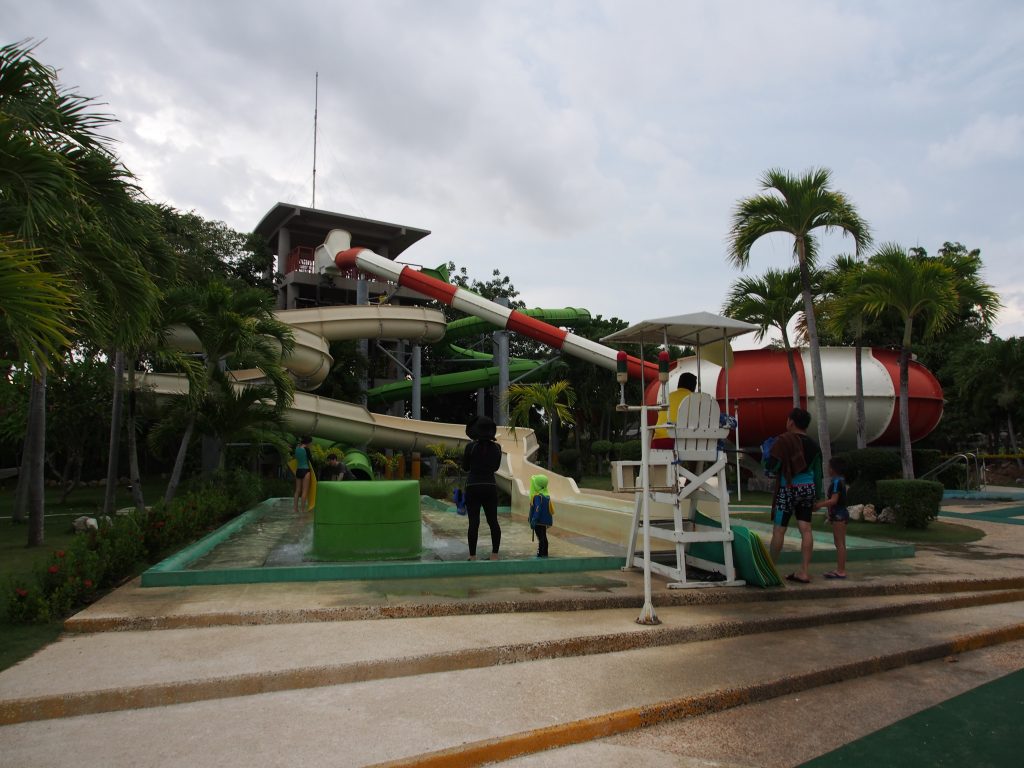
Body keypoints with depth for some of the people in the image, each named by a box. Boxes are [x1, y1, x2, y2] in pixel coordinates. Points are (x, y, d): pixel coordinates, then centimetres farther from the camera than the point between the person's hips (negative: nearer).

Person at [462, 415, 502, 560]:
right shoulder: (496, 447, 1)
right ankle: (495, 554, 8)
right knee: (493, 521, 8)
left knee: (474, 522, -2)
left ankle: (473, 556, -1)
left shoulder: (471, 446, -9)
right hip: (490, 487, 3)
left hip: (473, 487, -3)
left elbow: (465, 467, 3)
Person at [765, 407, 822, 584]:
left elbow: (771, 466, -15)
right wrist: (816, 496, 19)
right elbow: (817, 473, 12)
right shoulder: (813, 445, 10)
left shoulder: (784, 440, -9)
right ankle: (804, 572, 4)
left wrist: (767, 455, 6)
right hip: (808, 489, 6)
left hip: (789, 489, -6)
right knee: (805, 529, 3)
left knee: (778, 530, 1)